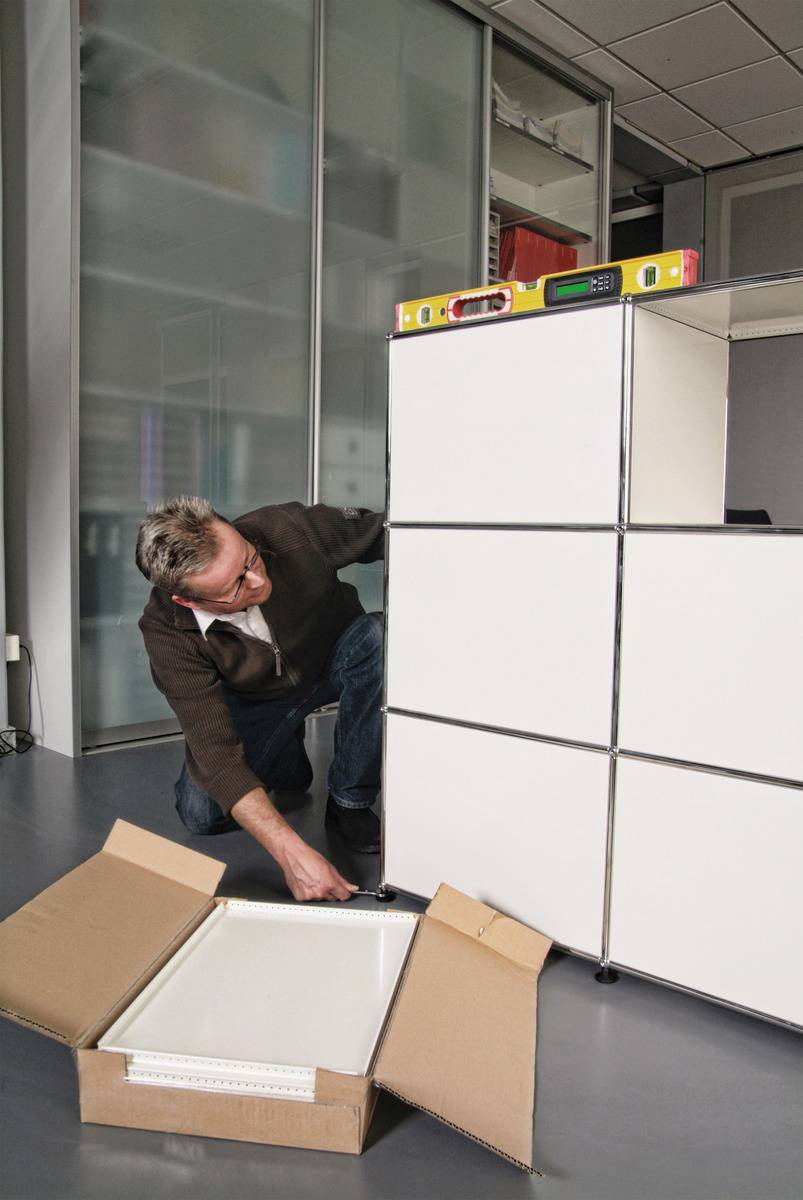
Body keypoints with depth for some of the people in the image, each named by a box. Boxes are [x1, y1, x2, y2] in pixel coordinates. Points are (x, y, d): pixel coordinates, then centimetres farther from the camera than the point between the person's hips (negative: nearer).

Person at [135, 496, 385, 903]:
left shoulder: (290, 529, -33)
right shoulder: (168, 632, -32)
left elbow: (385, 530, -16)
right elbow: (214, 749, -36)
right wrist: (290, 852, -45)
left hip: (335, 661, 1)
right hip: (255, 701, 0)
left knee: (379, 635, -33)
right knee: (202, 813, -19)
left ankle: (350, 802, -16)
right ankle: (284, 759, 15)